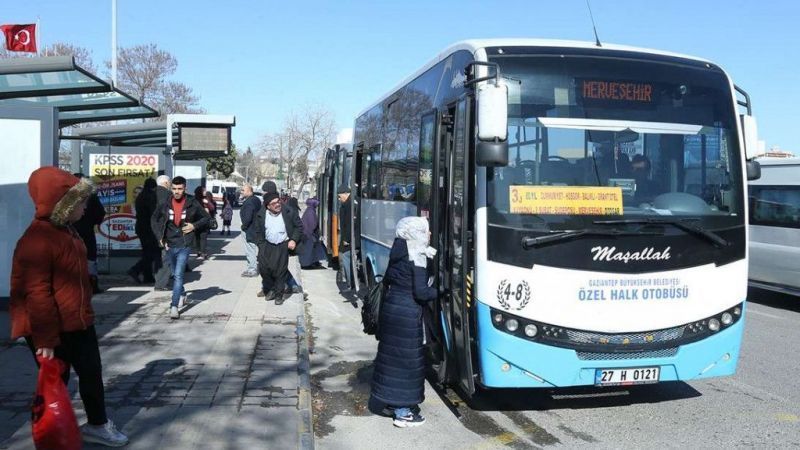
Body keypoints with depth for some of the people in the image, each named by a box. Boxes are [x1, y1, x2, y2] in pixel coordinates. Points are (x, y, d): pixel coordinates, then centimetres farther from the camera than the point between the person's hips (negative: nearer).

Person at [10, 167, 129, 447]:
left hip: (78, 323, 9)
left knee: (92, 373, 16)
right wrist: (45, 339, -22)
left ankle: (97, 424, 32)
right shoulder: (36, 240, -24)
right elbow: (36, 294, -25)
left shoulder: (66, 230, 8)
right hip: (52, 329, -9)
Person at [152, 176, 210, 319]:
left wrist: (195, 226, -9)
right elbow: (155, 220, 14)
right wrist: (160, 236, 5)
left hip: (185, 245, -4)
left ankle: (174, 306, -14)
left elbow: (207, 218, 6)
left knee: (178, 274, -14)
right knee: (175, 274, 18)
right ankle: (182, 295, 44)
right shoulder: (166, 204, -1)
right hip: (170, 245, 4)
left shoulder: (192, 204, -6)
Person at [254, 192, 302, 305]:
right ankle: (270, 289, 15)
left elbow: (299, 226, 0)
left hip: (283, 246, -2)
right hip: (267, 245, 2)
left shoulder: (288, 212, -8)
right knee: (263, 267, -8)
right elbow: (258, 232, 9)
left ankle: (279, 294, 12)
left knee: (280, 270, -4)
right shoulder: (261, 215, -1)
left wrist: (294, 240, -9)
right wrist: (261, 246, 1)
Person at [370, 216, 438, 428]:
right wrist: (440, 291, -3)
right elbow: (421, 292, -18)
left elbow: (387, 280, 15)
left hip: (390, 307, 8)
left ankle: (392, 400, 30)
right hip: (407, 314, -8)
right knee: (408, 359, 1)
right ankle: (403, 412, 7)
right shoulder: (417, 257, -16)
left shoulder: (398, 254, 7)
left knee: (391, 354, 17)